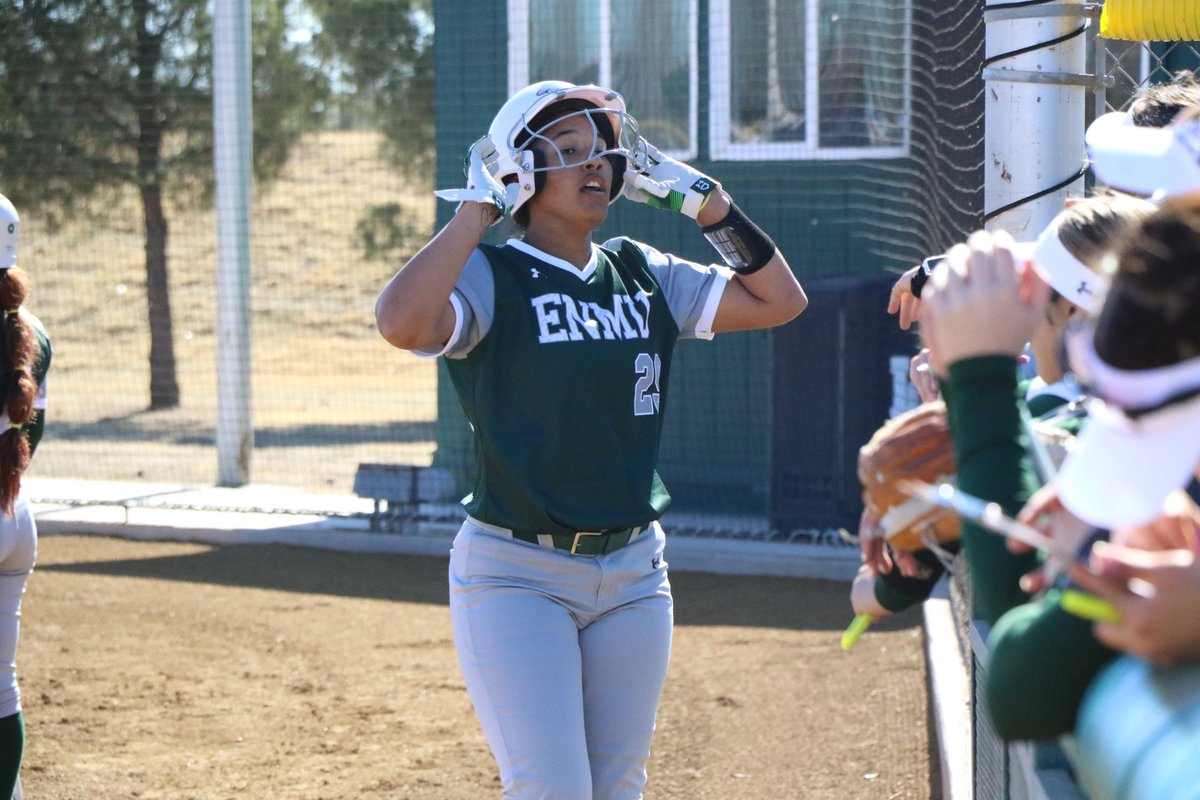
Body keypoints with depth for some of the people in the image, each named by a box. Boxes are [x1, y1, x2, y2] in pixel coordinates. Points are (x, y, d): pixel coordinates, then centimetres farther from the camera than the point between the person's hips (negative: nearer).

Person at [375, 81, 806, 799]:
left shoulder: (644, 275, 10)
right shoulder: (489, 276, -7)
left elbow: (781, 300, 10)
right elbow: (402, 323, -29)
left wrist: (703, 198, 5)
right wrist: (478, 208, -19)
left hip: (633, 574, 6)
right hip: (516, 576, -6)